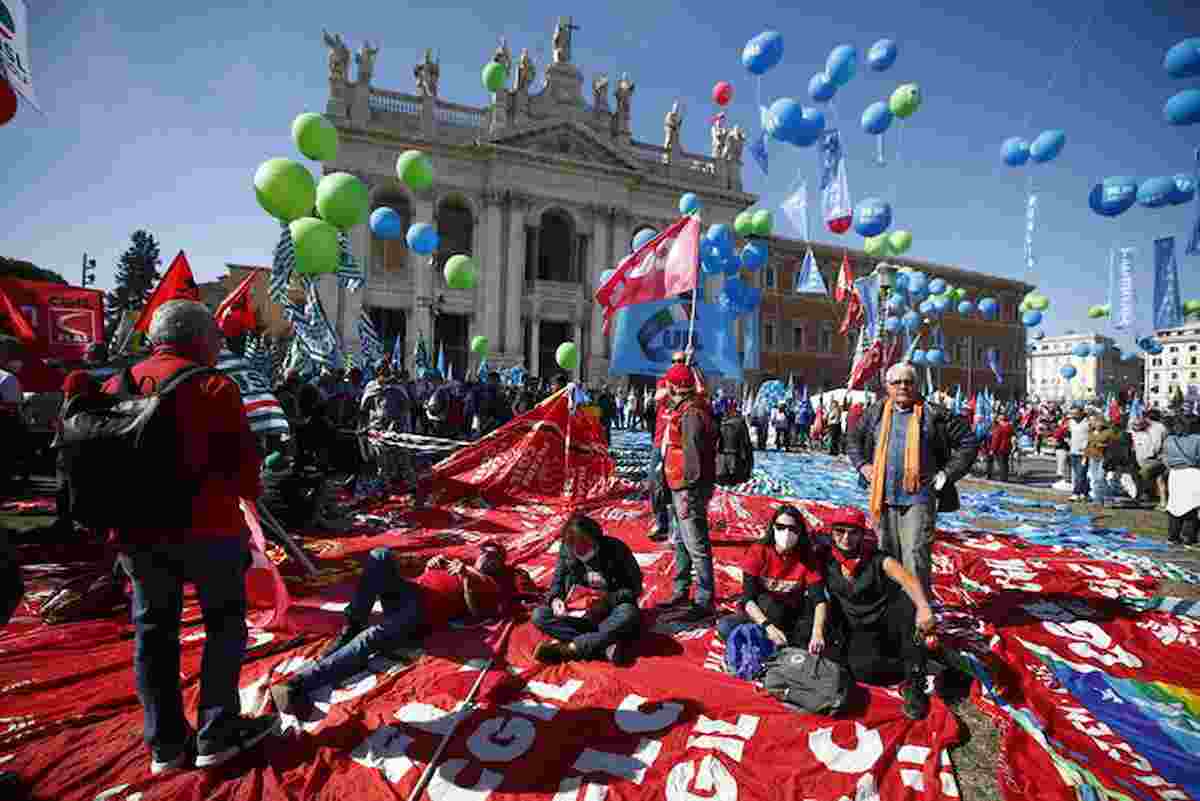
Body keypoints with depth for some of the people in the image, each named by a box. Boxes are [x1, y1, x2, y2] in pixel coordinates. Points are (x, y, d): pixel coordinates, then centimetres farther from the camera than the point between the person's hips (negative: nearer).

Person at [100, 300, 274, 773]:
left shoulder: (114, 385, 8)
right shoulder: (212, 385, -10)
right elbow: (243, 459, -14)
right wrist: (248, 490, 6)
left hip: (136, 530, 6)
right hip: (207, 524, -5)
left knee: (153, 630, 15)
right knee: (224, 620, 11)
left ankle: (165, 744, 24)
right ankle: (217, 733, 15)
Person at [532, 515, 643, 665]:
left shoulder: (616, 549, -16)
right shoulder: (566, 550, -7)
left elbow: (634, 588, -12)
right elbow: (558, 581, 5)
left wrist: (609, 599, -28)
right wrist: (555, 599, -17)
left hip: (610, 613, -3)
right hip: (579, 613, 3)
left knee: (628, 614, -37)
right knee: (539, 615, -19)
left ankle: (566, 648, -27)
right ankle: (607, 646, -28)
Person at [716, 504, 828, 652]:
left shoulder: (807, 557, -12)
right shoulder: (758, 551, -16)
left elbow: (819, 600, -21)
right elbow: (748, 598, -22)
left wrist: (817, 633, -40)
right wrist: (767, 626, -38)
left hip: (792, 617, 1)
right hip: (760, 613, -1)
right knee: (724, 627, -29)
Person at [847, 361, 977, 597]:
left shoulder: (934, 414, -3)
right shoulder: (876, 413, 7)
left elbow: (968, 443, 2)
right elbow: (854, 439, 22)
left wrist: (946, 474, -4)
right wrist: (862, 465, 8)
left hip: (919, 498, -4)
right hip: (884, 498, 4)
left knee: (916, 558, -6)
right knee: (887, 557, 15)